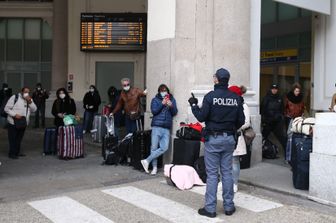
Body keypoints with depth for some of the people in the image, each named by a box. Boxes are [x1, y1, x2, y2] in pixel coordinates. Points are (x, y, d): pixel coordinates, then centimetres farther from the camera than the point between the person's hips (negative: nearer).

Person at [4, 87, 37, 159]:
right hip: (13, 122, -5)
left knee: (19, 138, 14)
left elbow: (34, 109, -1)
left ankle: (17, 152, 24)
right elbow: (7, 108, -9)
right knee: (13, 139, -3)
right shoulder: (15, 97, -8)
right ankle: (12, 153, 5)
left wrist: (30, 102, -15)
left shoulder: (29, 99, 10)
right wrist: (15, 114, -21)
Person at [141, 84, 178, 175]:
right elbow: (154, 111, -8)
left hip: (167, 128, 2)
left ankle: (147, 161, -2)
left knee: (164, 148, -11)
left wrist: (171, 106, -10)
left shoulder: (172, 99, 13)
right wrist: (162, 104, -16)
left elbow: (174, 113, 8)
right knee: (154, 147, -2)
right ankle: (154, 167, 12)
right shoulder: (155, 100, 6)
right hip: (157, 126, -2)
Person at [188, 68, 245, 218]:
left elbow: (201, 117, -11)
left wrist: (193, 105, 6)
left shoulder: (210, 96, -10)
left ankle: (210, 208, 6)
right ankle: (228, 206, 18)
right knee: (227, 172, 11)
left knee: (212, 174, 1)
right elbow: (241, 120, 4)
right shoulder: (236, 98, 2)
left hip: (213, 139, -4)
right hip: (229, 139, 4)